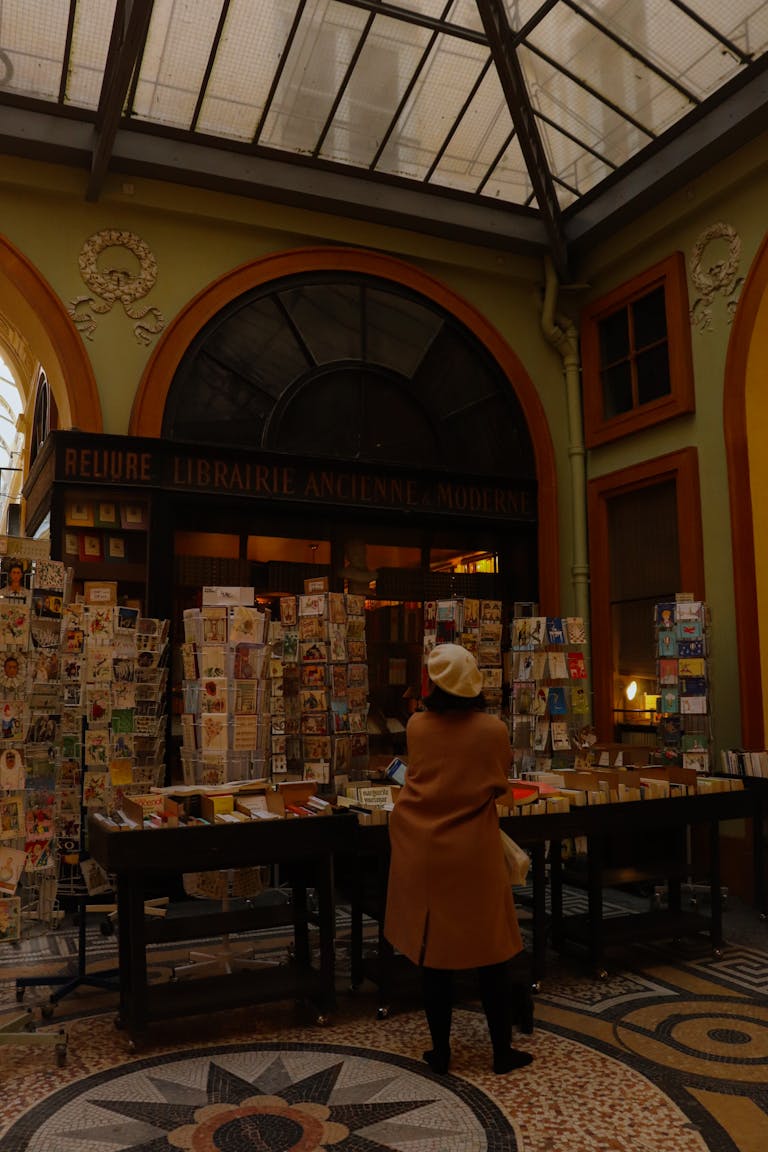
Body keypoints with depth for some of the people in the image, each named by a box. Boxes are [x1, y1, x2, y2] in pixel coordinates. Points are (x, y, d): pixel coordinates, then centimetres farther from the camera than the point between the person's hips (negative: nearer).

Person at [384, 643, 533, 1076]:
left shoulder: (416, 727, -7)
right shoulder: (493, 730, -11)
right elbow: (500, 785, 3)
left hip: (424, 853, 2)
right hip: (475, 854, -2)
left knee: (433, 951, 13)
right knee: (492, 953, 12)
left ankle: (441, 1051, 23)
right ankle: (502, 1050, 21)